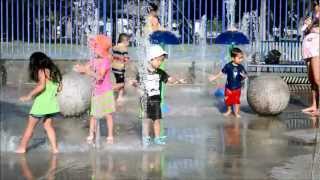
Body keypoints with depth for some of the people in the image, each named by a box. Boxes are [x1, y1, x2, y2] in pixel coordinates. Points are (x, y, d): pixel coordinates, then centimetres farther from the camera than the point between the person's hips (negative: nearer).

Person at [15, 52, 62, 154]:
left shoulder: (41, 71, -9)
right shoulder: (53, 71, 11)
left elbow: (41, 86, -22)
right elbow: (59, 88, 10)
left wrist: (29, 96, -16)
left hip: (42, 103, -7)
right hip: (52, 104, 7)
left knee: (30, 126, 5)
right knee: (48, 125, 15)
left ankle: (22, 148, 12)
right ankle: (54, 148, 11)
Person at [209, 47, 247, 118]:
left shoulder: (241, 67, -11)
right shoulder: (228, 66, -16)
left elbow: (244, 75, -4)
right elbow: (222, 72, -4)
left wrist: (244, 76, -28)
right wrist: (215, 77, 1)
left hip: (237, 88, 0)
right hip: (229, 87, 0)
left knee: (237, 100, 7)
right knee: (228, 99, 13)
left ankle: (236, 112, 22)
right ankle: (229, 110, 36)